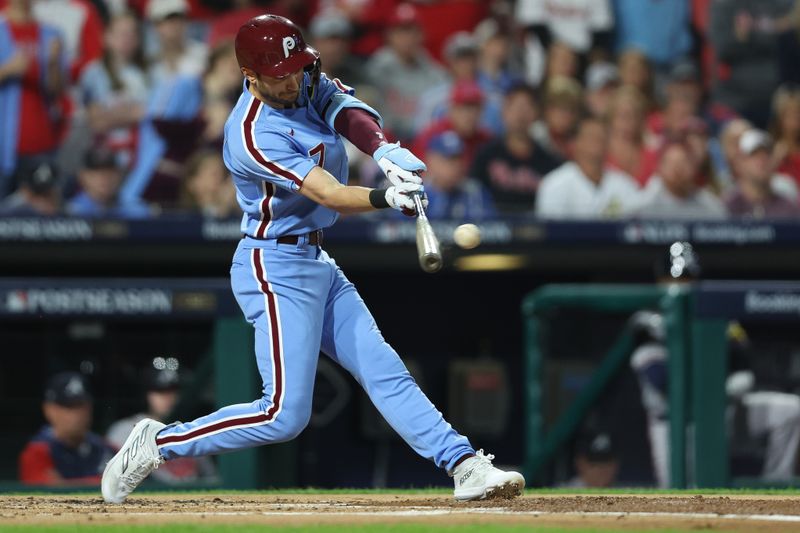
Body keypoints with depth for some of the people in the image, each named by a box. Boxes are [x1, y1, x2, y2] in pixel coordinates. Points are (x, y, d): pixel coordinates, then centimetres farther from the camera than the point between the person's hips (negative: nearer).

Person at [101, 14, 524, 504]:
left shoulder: (304, 82, 1)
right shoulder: (254, 136, -24)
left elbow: (347, 111, -14)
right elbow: (329, 195, -29)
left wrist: (384, 149, -35)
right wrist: (386, 198, -47)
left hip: (316, 263, 9)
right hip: (276, 270, -9)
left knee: (386, 372, 5)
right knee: (284, 415, -12)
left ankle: (465, 466, 4)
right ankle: (158, 443, -1)